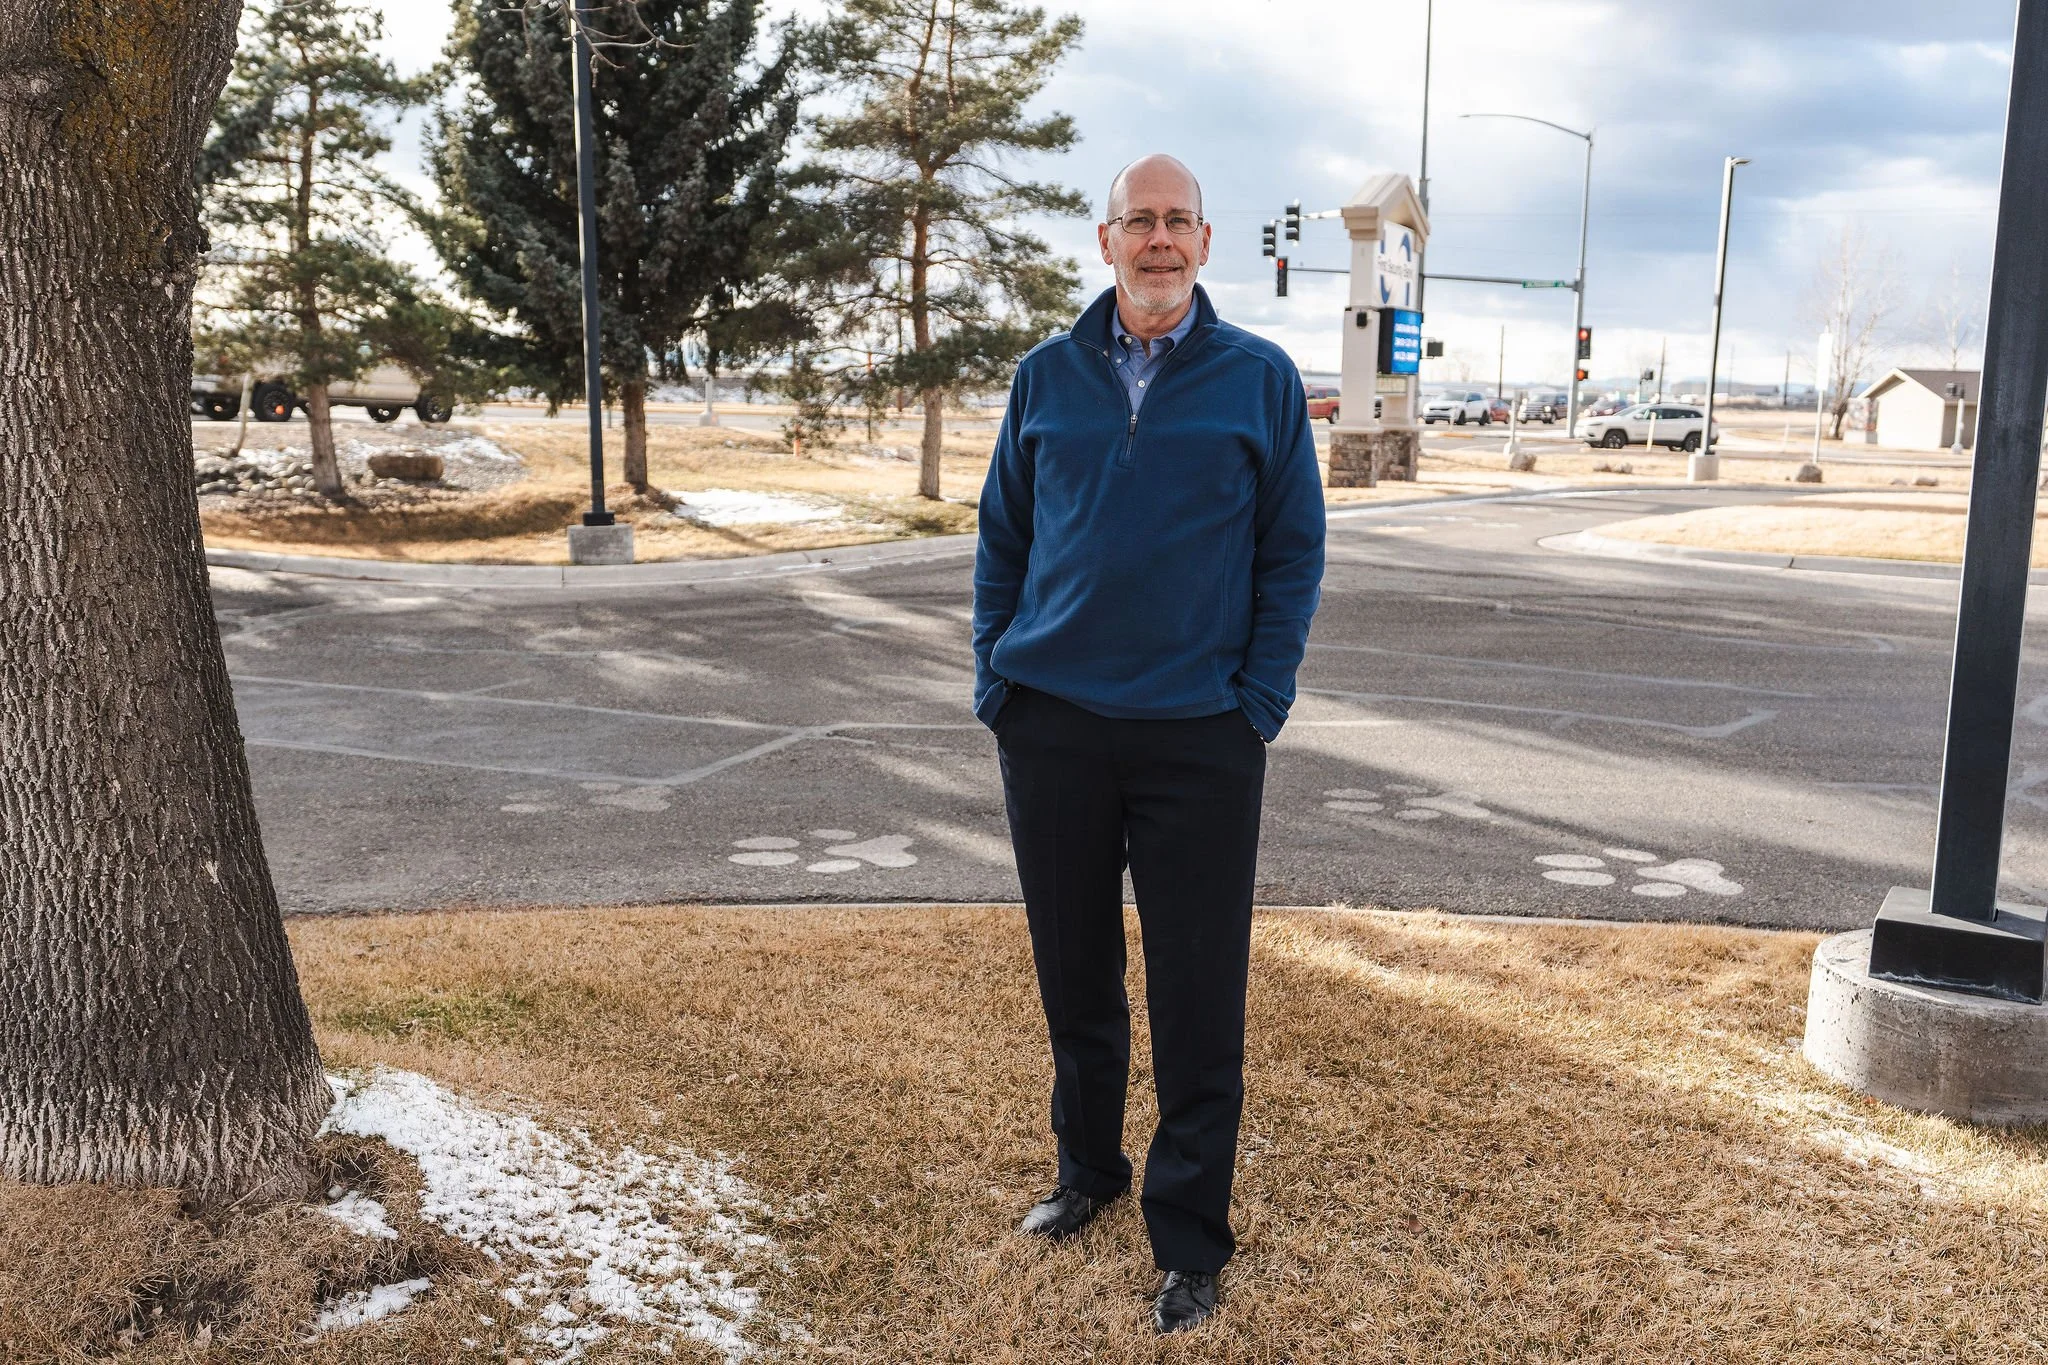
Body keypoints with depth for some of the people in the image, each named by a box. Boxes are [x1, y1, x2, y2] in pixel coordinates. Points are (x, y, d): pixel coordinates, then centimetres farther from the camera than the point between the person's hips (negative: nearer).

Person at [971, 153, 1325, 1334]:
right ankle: (1087, 1171, 36)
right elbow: (1003, 538, 13)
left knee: (1199, 1002, 2)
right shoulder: (1048, 377, 7)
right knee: (1074, 972, 15)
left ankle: (1191, 1245, 17)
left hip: (1200, 738, -2)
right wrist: (998, 679, 5)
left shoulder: (1261, 380, 1)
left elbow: (1295, 553, 2)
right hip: (1052, 726, 3)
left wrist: (1260, 704, -5)